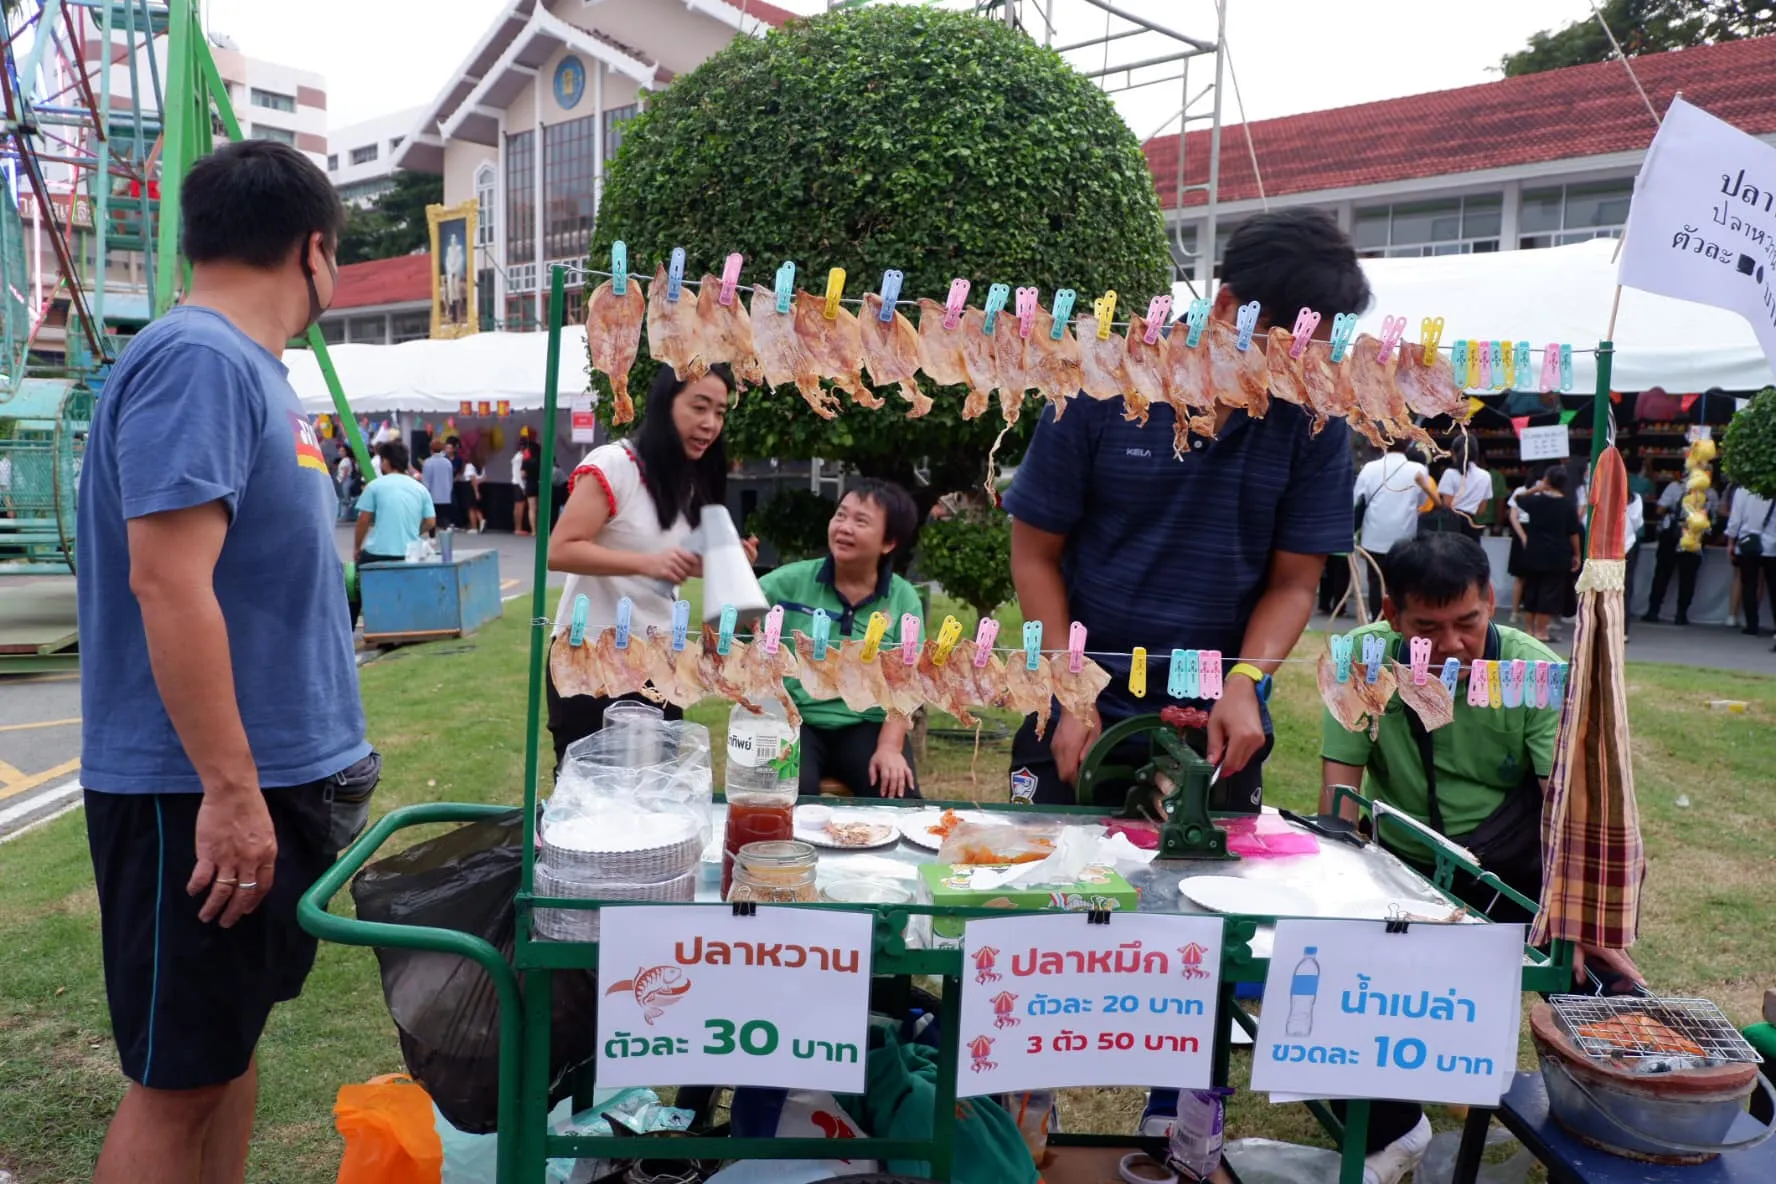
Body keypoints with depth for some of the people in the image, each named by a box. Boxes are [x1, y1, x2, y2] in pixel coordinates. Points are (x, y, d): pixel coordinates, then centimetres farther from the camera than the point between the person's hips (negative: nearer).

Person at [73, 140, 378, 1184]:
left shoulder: (249, 367, 14)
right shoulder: (199, 359, -16)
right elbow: (168, 580, -24)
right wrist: (229, 790, -24)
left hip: (272, 778, 9)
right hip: (204, 794, -9)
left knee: (235, 1033, 18)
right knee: (180, 1076, 2)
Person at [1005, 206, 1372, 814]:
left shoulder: (1315, 422, -6)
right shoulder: (1101, 391, -9)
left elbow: (1294, 582, 0)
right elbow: (1036, 555, -4)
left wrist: (1244, 681, -17)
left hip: (1220, 723, 1)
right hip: (1084, 715, -1)